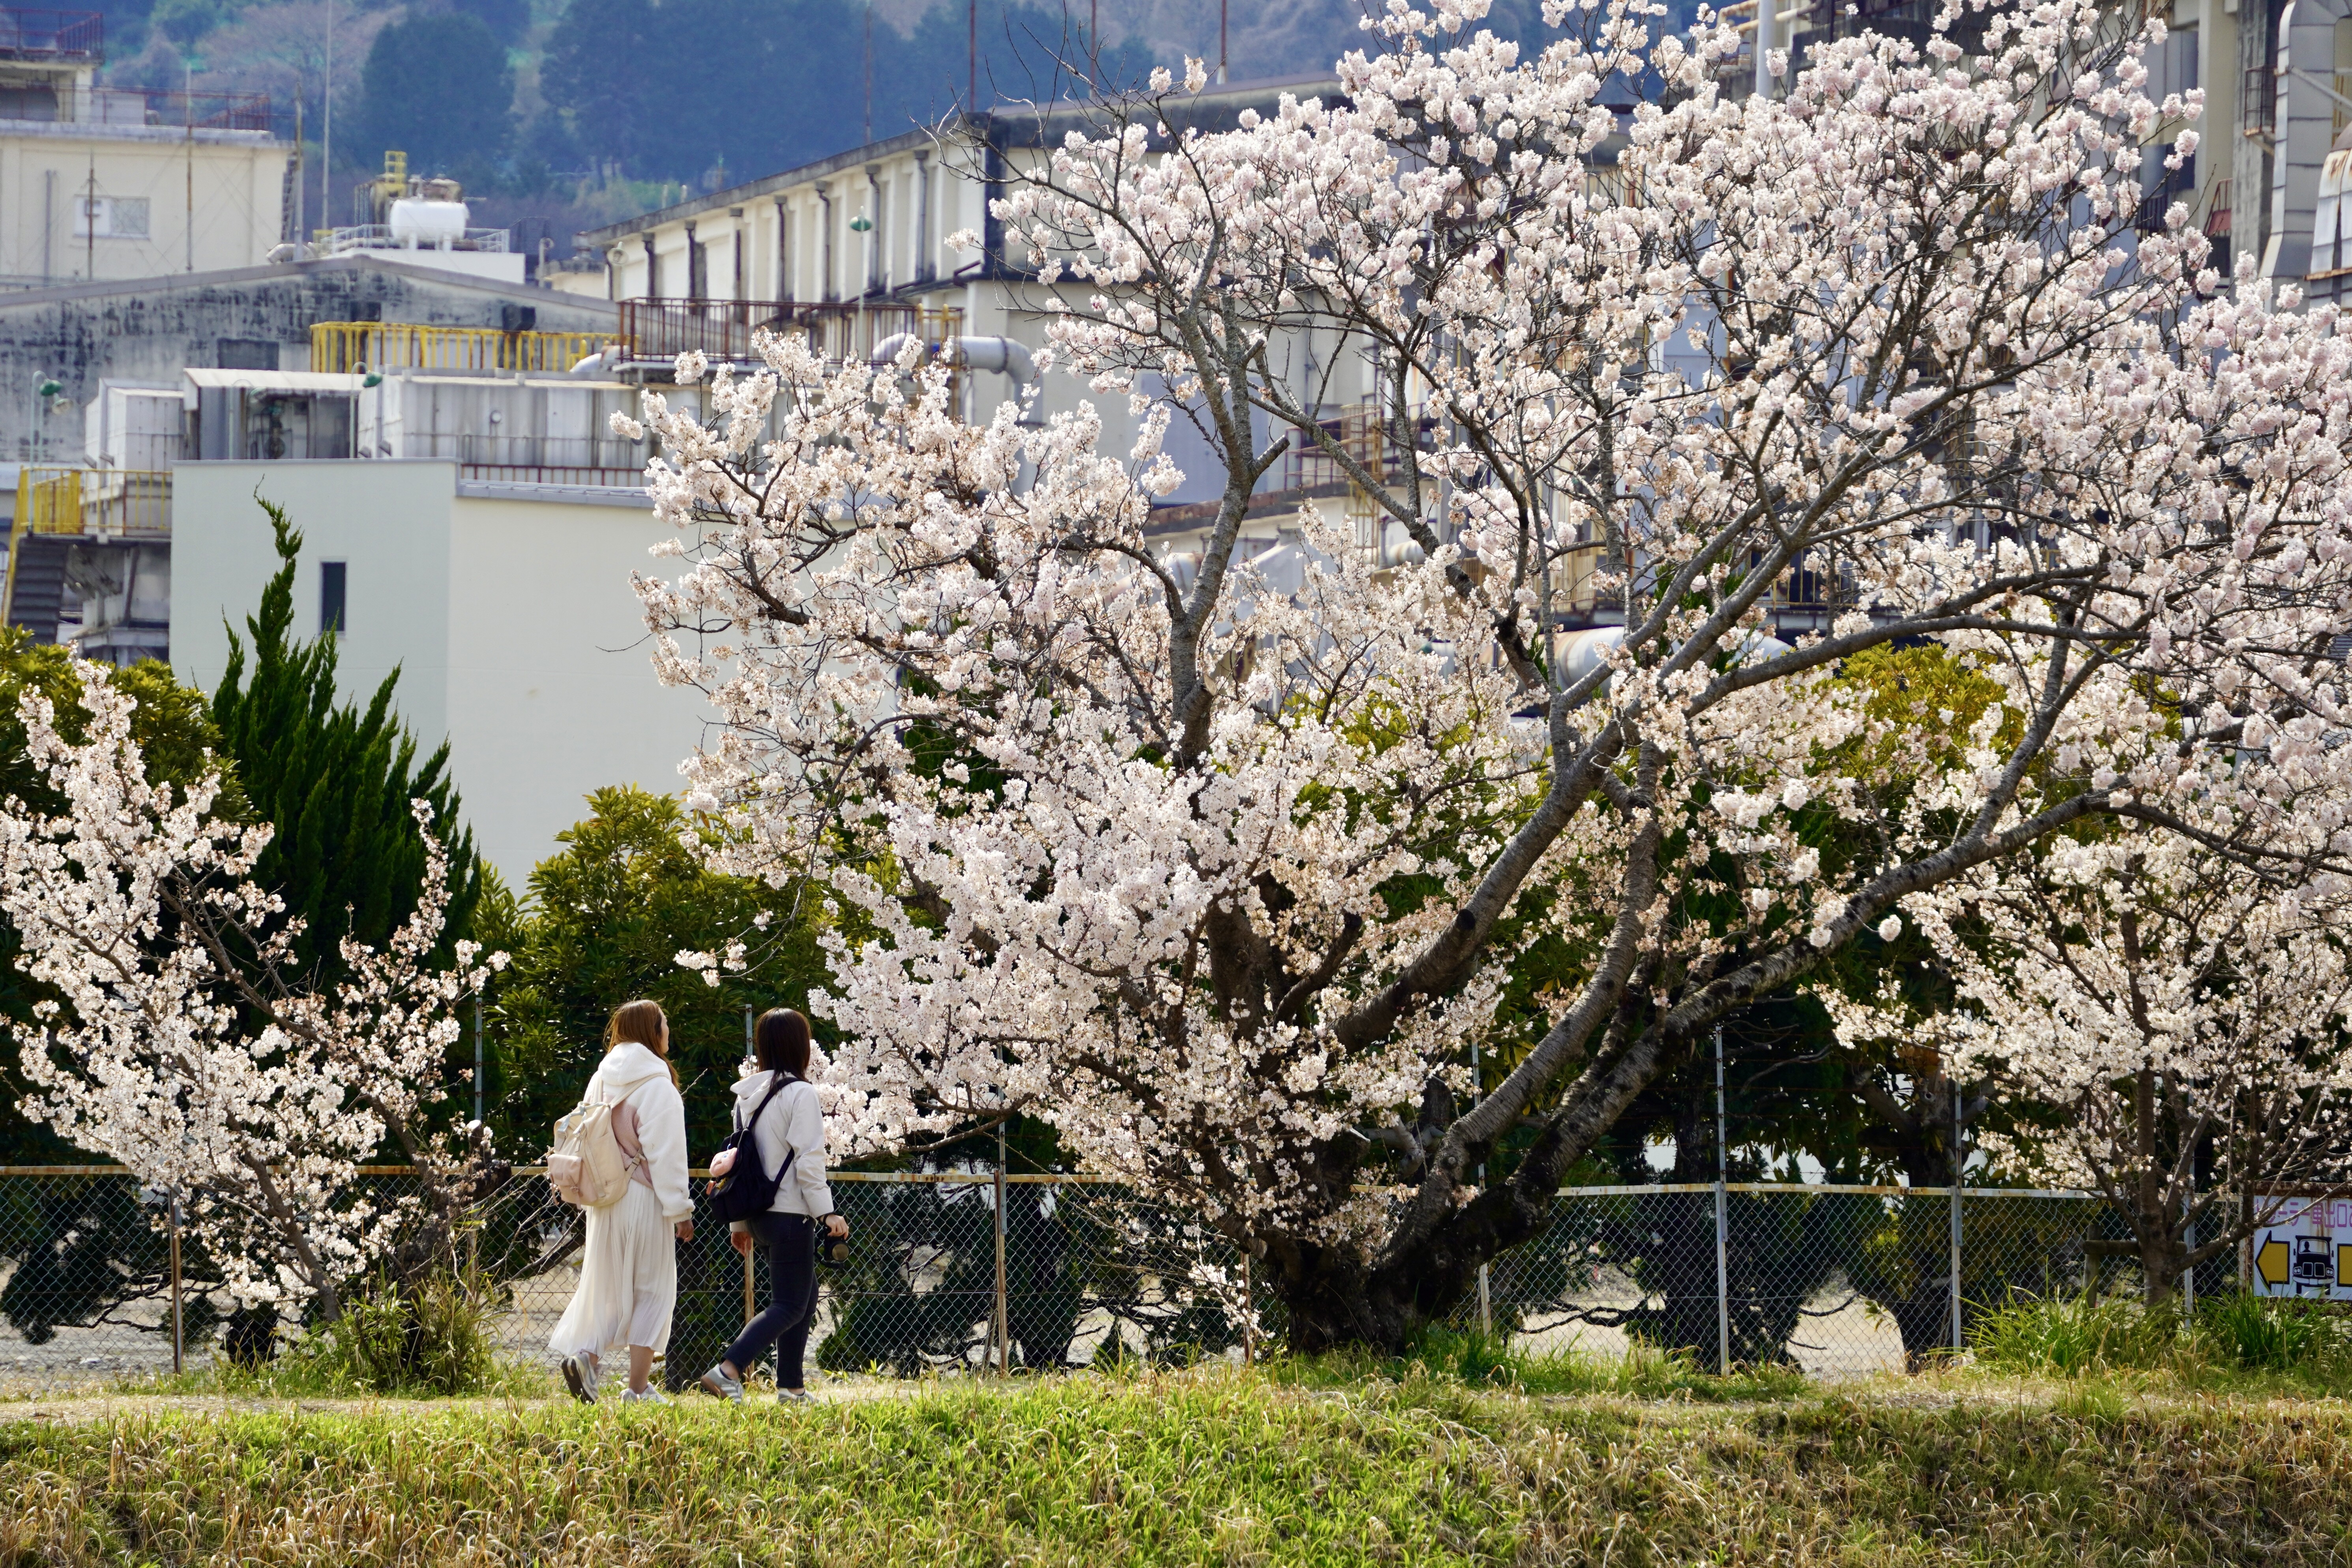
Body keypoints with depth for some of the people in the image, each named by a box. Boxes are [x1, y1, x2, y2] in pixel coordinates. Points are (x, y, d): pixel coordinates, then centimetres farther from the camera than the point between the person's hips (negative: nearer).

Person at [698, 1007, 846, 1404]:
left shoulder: (748, 1095, 10)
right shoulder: (800, 1093, -13)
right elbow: (808, 1160, -17)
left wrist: (740, 1223, 17)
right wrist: (826, 1212, -13)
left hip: (759, 1213, 8)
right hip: (791, 1213, -8)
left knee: (806, 1295, 20)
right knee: (790, 1307, -5)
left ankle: (791, 1387, 19)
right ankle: (728, 1370, -21)